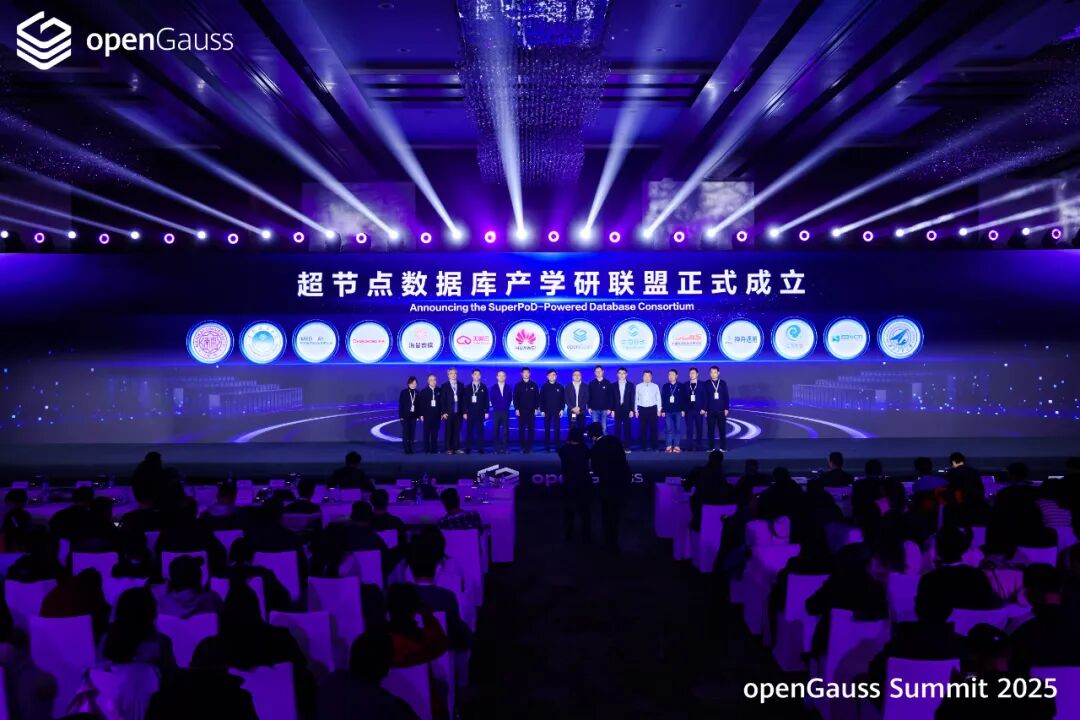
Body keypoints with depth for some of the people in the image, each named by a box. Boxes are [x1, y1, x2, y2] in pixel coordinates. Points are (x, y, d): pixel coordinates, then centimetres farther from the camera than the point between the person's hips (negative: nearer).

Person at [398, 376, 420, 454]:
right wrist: (401, 416, -10)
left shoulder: (417, 392, 6)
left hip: (413, 415, 3)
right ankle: (406, 449, -1)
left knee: (412, 432, 2)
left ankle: (411, 448, 7)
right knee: (405, 432, -4)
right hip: (405, 415, -3)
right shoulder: (403, 392, -3)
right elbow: (400, 404, -4)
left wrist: (418, 415, 2)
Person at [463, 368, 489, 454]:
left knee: (480, 430, 0)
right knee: (469, 430, 0)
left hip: (480, 412, 0)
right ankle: (468, 448, 5)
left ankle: (480, 448, 3)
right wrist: (464, 412, -2)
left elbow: (486, 400, 5)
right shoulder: (468, 387, 7)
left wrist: (487, 412, -1)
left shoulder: (484, 387, 7)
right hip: (470, 412, 0)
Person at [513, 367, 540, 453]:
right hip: (521, 411, 0)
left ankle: (530, 447, 5)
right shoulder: (518, 385, 5)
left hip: (531, 411, 0)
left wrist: (536, 408, -1)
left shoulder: (534, 385, 6)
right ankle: (522, 447, 4)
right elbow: (515, 398, 2)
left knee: (531, 429, 0)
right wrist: (516, 409, -5)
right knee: (521, 429, 0)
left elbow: (537, 397, 6)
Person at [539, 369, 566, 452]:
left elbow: (563, 399, 5)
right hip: (547, 411, 0)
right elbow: (541, 399, 3)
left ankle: (557, 447, 3)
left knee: (557, 429, 0)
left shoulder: (560, 386, 4)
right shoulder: (544, 386, 3)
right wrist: (542, 410, -3)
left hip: (557, 411, 0)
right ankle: (547, 447, 5)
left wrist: (562, 409, -3)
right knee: (547, 430, 2)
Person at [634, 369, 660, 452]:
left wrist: (659, 409, 1)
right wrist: (636, 410, 3)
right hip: (642, 409, 0)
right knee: (643, 428, 2)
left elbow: (658, 398, 6)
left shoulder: (655, 386, 4)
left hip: (652, 409, 0)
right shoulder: (638, 386, 4)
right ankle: (644, 446, 7)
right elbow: (636, 399, 6)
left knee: (653, 428, 1)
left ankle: (654, 446, 9)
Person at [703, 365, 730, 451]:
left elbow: (726, 397, 6)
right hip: (710, 411, -1)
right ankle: (711, 448, 8)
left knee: (722, 430, 2)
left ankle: (723, 447, 8)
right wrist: (705, 409, -3)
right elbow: (705, 398, 1)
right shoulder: (706, 384, 2)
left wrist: (727, 408, 0)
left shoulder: (723, 383, 5)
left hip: (721, 410, 1)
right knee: (711, 430, 2)